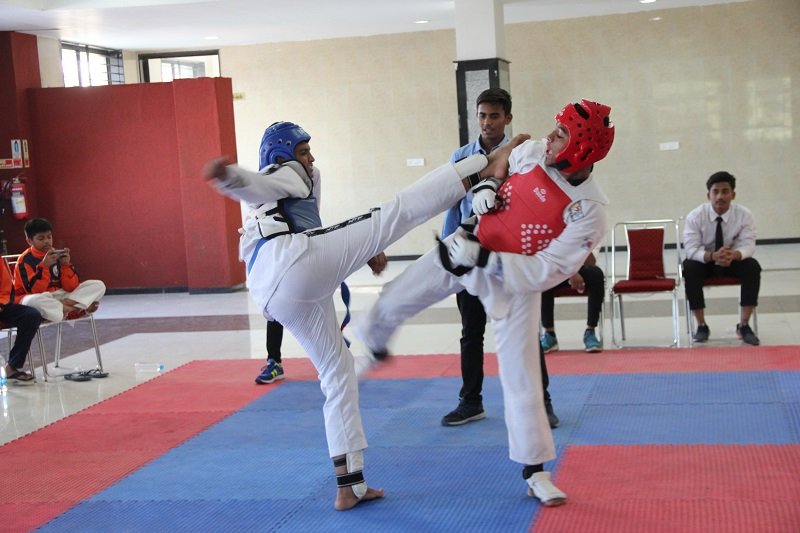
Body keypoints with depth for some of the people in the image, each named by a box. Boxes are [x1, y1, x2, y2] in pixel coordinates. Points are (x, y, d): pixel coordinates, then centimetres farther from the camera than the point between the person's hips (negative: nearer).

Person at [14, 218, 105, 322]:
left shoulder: (58, 255, 5)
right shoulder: (25, 260, -9)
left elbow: (71, 287, -1)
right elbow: (34, 290, -20)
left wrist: (66, 265, -15)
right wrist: (44, 266, -27)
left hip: (59, 297, 5)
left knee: (98, 285, -6)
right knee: (35, 301, -44)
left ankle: (65, 307, -27)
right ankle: (79, 308, -23)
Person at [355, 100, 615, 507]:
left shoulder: (589, 212, -26)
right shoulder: (533, 152, -13)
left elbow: (545, 272, -26)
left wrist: (482, 258, -29)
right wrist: (484, 190, -11)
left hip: (514, 282, -4)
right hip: (467, 246, 5)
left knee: (522, 376, -1)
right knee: (396, 300, 10)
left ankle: (534, 472, 14)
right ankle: (374, 346, 46)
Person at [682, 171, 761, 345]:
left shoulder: (744, 215, -16)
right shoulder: (695, 216, -19)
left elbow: (748, 246, -22)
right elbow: (691, 249, -24)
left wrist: (734, 255, -46)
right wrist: (713, 256, -45)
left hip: (734, 260, 1)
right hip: (704, 261, -1)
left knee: (753, 267, -29)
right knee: (689, 268, -32)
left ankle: (744, 325, -19)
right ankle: (701, 326, -19)